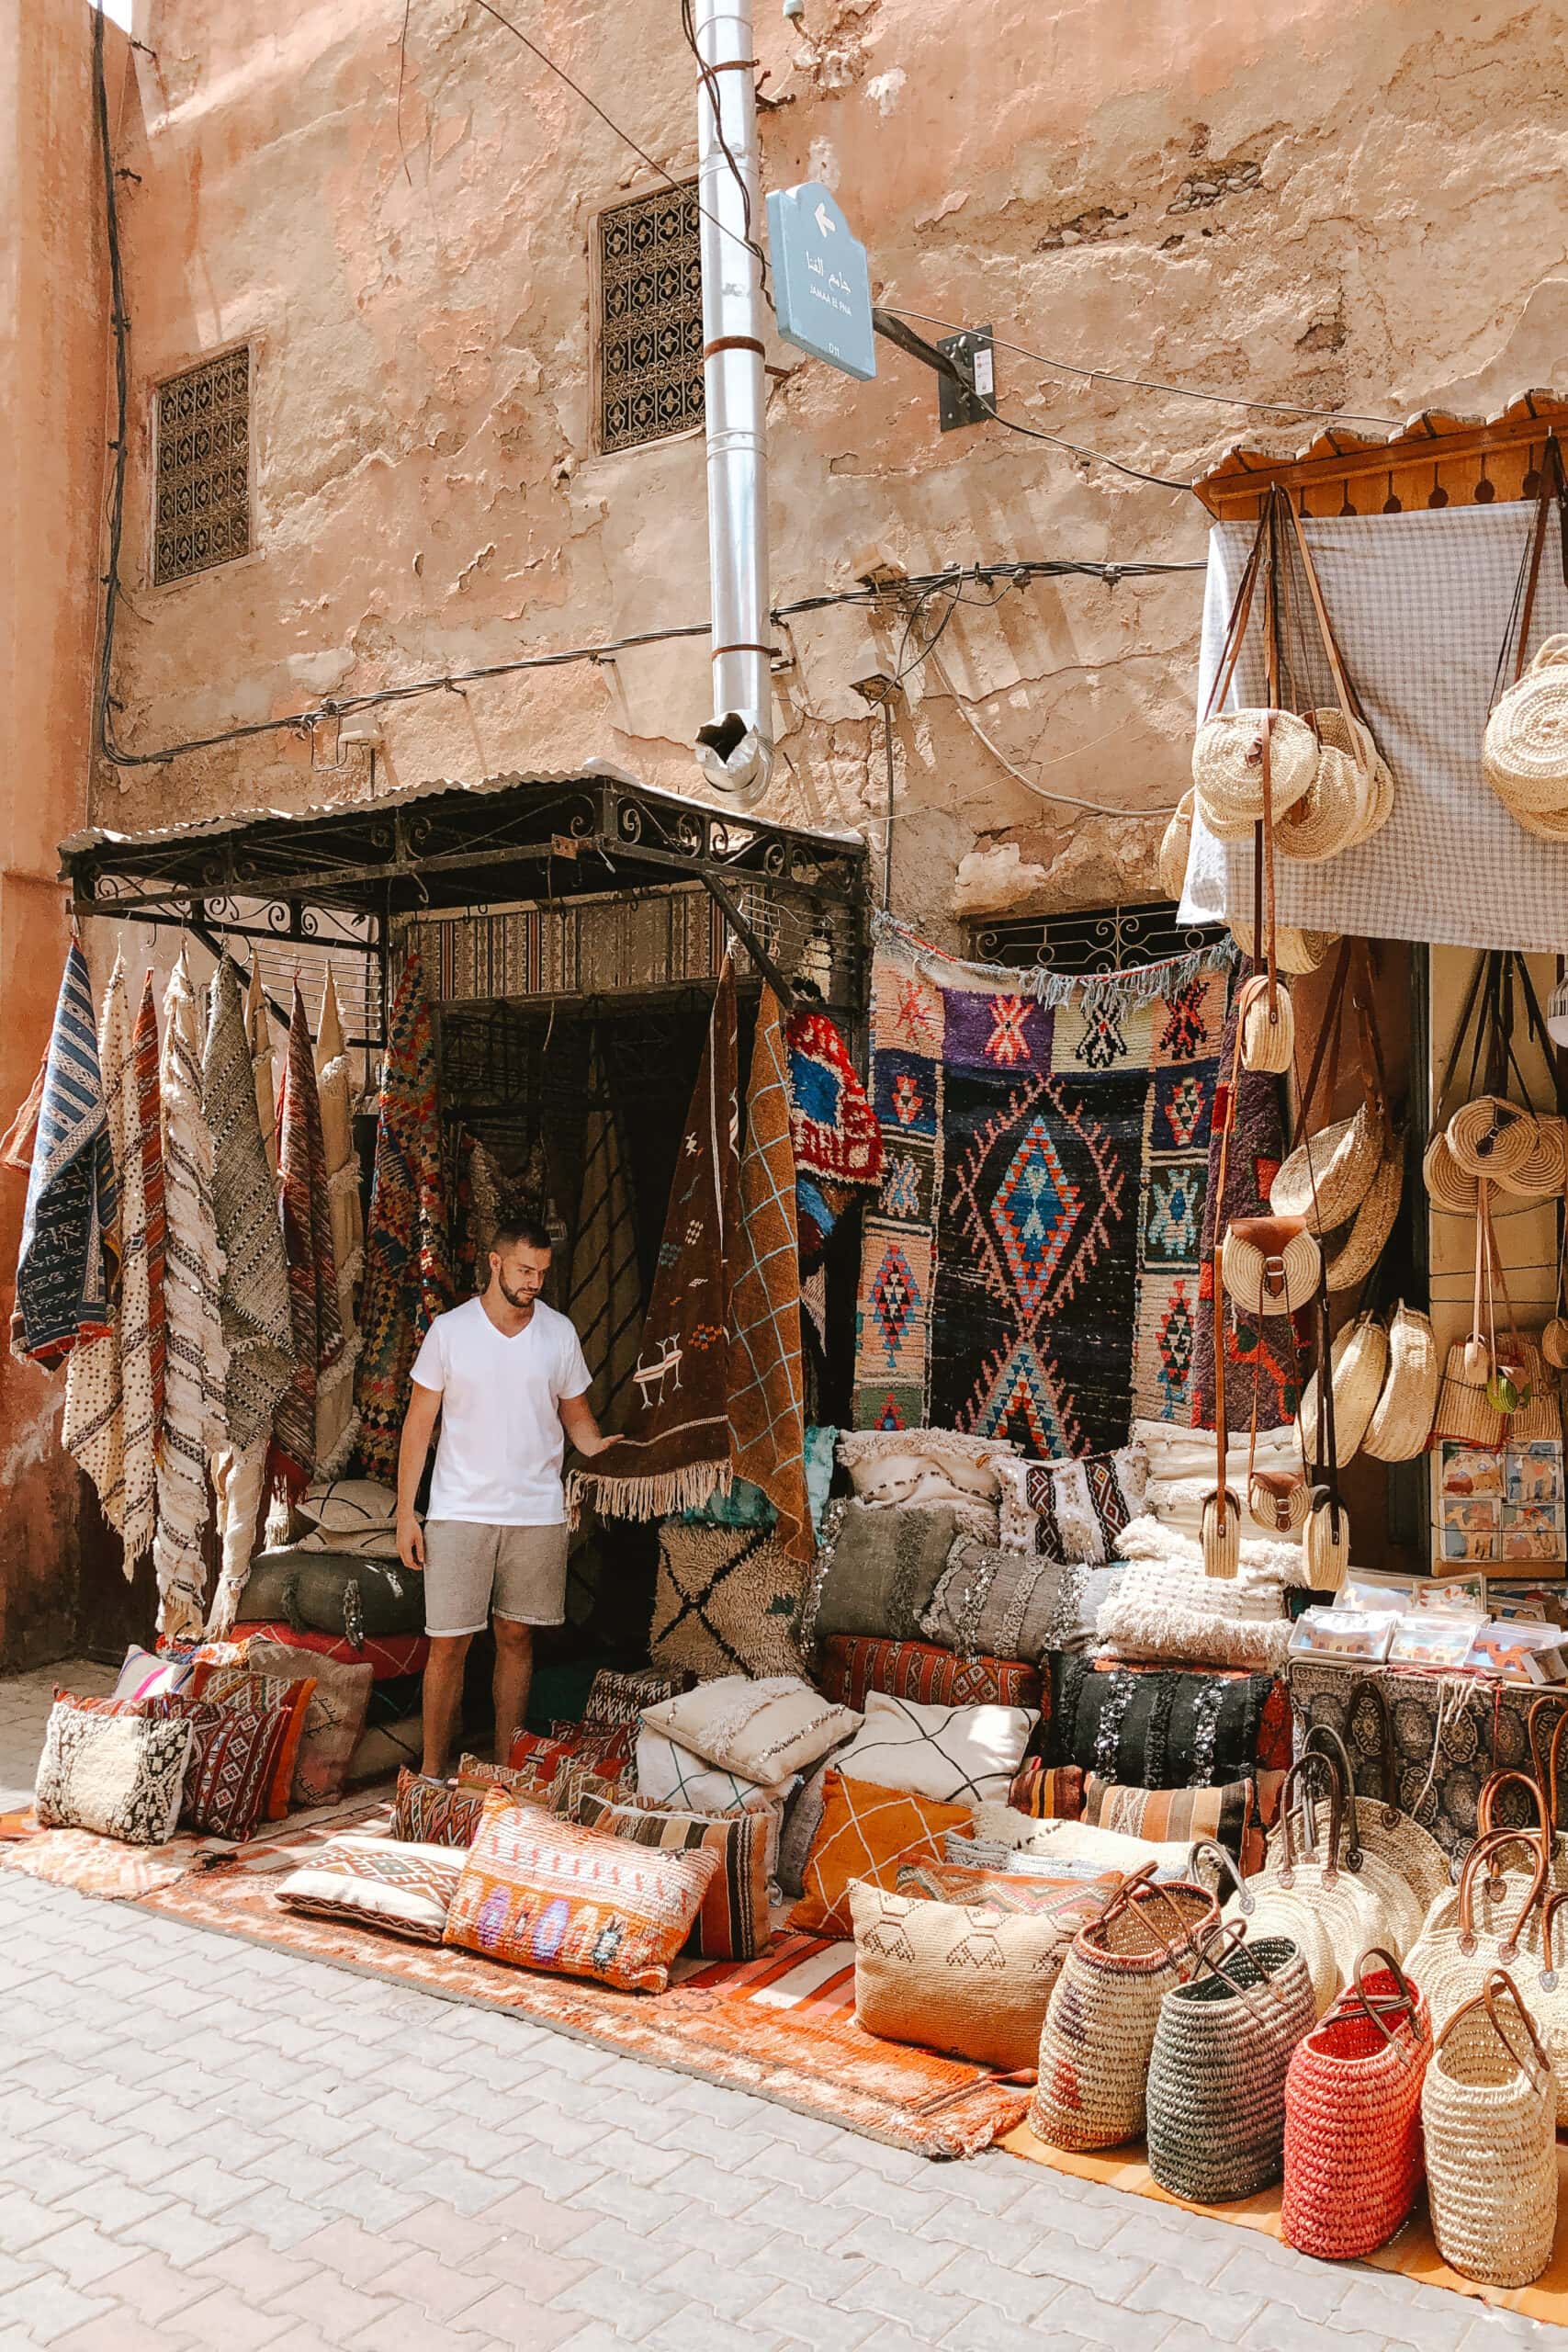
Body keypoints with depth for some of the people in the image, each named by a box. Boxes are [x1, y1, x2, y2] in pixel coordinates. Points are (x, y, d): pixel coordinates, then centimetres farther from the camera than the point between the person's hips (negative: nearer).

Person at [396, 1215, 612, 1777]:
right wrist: (405, 1512, -4)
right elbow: (419, 1421, 0)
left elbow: (576, 1413, 10)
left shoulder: (559, 1332, 3)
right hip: (459, 1513, -2)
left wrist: (604, 1452, -13)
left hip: (537, 1513, 2)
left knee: (517, 1637, 10)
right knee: (448, 1644, 0)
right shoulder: (449, 1330, -3)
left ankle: (506, 1767, 22)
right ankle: (432, 1772, 14)